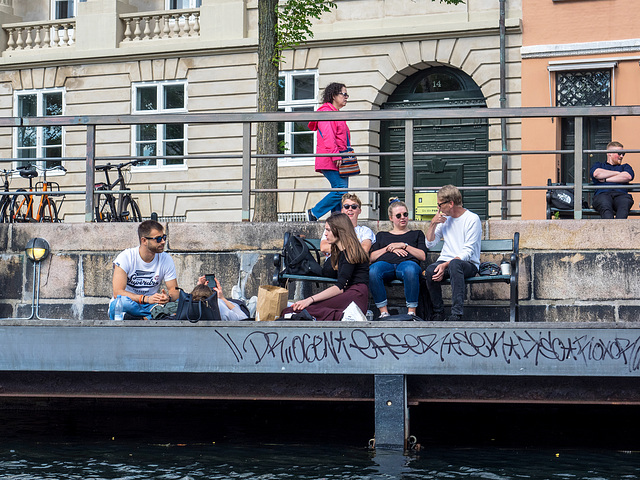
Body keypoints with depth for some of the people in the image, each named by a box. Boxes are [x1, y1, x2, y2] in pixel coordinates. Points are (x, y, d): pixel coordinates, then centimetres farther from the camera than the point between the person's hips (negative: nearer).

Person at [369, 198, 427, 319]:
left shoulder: (417, 234, 31)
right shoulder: (382, 235, 34)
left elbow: (423, 256, 14)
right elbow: (371, 257, 20)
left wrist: (404, 245, 6)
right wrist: (389, 248, 6)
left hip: (407, 262, -1)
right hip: (385, 263, 1)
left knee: (410, 269, -43)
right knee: (373, 270, -39)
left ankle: (411, 312, -40)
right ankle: (384, 313, -36)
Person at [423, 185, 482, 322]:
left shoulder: (472, 219, -5)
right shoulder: (444, 219, 16)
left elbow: (467, 252, -13)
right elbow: (429, 244, 16)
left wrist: (446, 265, -25)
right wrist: (433, 224, 2)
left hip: (469, 264, -5)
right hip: (446, 260, 5)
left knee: (454, 264, -41)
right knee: (430, 271, -30)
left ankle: (456, 314, -42)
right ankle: (438, 313, -18)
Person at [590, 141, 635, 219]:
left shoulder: (625, 166, 36)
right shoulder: (598, 165, 33)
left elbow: (628, 176, 11)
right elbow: (596, 174, 6)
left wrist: (605, 179, 8)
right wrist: (618, 173, 14)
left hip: (621, 194, 1)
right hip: (602, 194, -1)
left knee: (625, 202, -40)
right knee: (605, 206, -41)